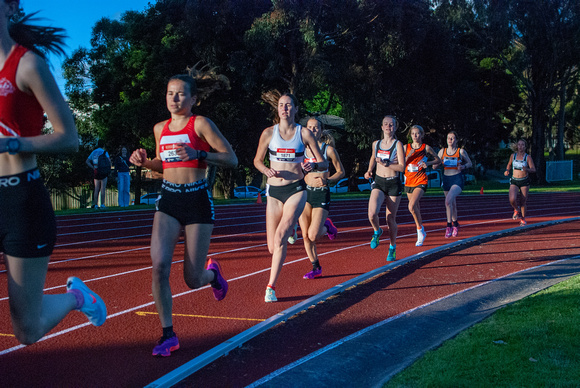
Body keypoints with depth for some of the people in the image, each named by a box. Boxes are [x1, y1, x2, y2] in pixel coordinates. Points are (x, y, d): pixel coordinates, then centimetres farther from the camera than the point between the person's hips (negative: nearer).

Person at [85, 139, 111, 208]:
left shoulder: (93, 152, 13)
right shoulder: (104, 152, -3)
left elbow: (87, 161, 10)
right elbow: (109, 161, -15)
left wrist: (93, 168, 6)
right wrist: (109, 167, 0)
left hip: (95, 172, 5)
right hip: (103, 172, -5)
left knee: (96, 189, 8)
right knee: (103, 189, -3)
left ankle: (95, 204, 5)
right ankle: (102, 204, -6)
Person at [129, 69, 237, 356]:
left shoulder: (201, 124, -5)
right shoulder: (160, 128, 10)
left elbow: (231, 159, -9)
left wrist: (197, 154, -22)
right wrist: (144, 161, 3)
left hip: (197, 200, -4)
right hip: (168, 200, 4)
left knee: (193, 281, -1)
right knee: (159, 265, -15)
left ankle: (212, 273, 39)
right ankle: (168, 335, -1)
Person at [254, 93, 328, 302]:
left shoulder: (304, 133, 1)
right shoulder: (269, 133, 4)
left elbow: (324, 163, 3)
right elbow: (257, 161, 13)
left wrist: (314, 166, -19)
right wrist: (267, 170, -8)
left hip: (296, 190, -2)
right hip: (274, 192, 2)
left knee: (281, 236, -22)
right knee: (273, 247, 2)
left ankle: (271, 287, -13)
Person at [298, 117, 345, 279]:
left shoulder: (328, 149, -4)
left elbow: (341, 172, 2)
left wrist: (327, 180, -15)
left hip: (321, 194, -4)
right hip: (305, 193, 4)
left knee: (313, 235, -13)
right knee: (305, 236, 1)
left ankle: (327, 226, 21)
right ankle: (316, 268, 17)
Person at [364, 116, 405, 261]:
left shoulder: (398, 144, -4)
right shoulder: (376, 144, 8)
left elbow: (402, 167, -12)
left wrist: (385, 163, -21)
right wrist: (369, 171, 14)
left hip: (394, 184, -2)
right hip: (378, 183, 2)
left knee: (391, 219, 4)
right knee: (372, 214, -21)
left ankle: (392, 248, 26)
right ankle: (377, 231, 12)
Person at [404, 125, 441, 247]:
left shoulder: (426, 148, 0)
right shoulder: (406, 148, 6)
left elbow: (438, 160, 9)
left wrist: (428, 163, -8)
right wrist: (408, 156, -13)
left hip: (421, 181, -4)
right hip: (408, 181, 4)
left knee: (412, 206, -24)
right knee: (415, 208, 13)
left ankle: (420, 228, -5)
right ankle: (421, 233, 29)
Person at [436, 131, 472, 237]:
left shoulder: (461, 151, 0)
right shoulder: (442, 151, 7)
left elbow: (469, 163, 10)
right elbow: (435, 165, 10)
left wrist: (463, 166, -10)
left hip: (457, 180, -4)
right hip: (446, 179, 4)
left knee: (448, 201, -25)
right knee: (452, 204, 14)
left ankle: (449, 226, -18)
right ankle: (455, 224, 36)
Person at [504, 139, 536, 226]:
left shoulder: (528, 157, -4)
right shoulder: (513, 156, 4)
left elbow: (533, 169, -9)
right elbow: (509, 164, 23)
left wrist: (527, 169, -29)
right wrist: (507, 171, 3)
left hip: (524, 182, -1)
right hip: (514, 181, 1)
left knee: (523, 202, 2)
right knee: (512, 199, -19)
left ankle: (523, 218, 25)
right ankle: (517, 210, 15)